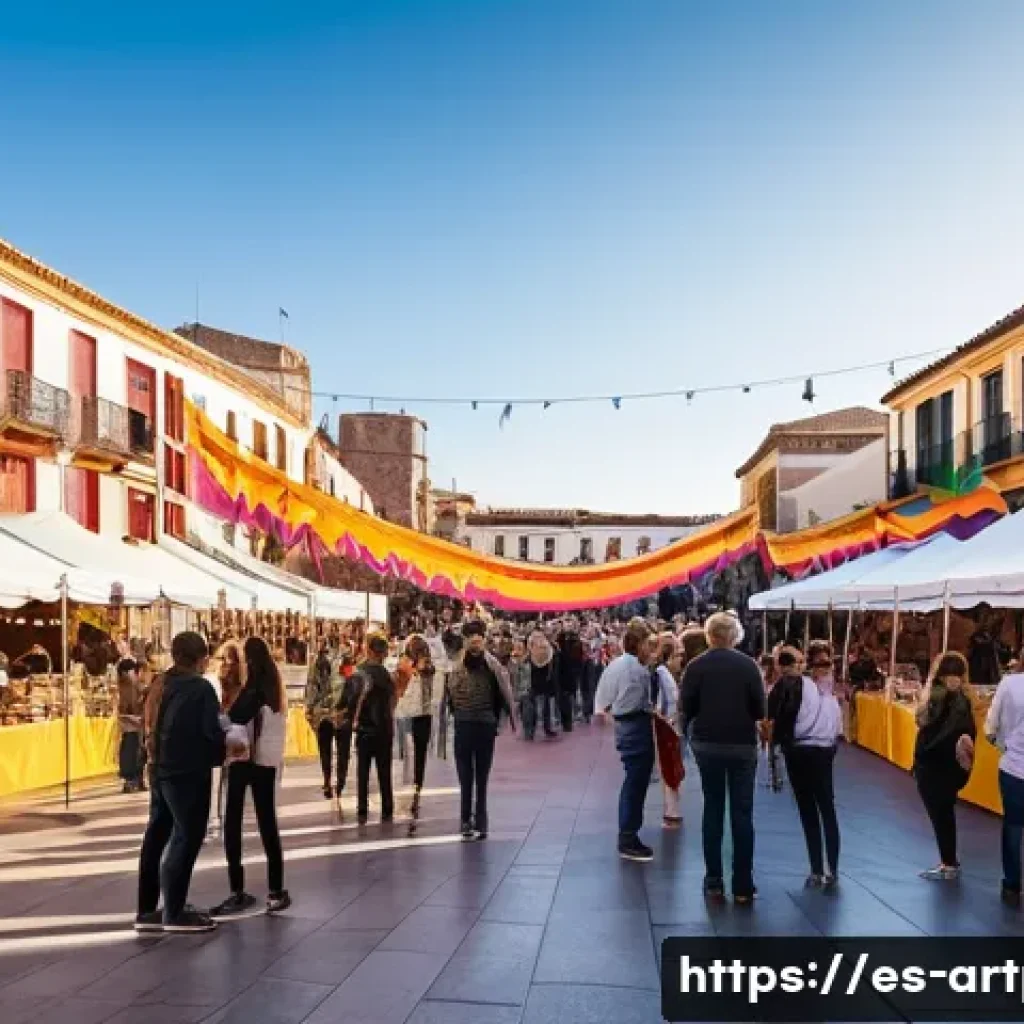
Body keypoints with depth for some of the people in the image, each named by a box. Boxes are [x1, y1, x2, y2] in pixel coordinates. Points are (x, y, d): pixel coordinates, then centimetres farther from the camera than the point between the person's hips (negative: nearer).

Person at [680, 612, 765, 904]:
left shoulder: (696, 666, -7)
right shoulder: (748, 665, -8)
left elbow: (686, 708, -7)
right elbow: (760, 710, -7)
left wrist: (686, 729, 14)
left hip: (707, 744, 1)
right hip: (743, 745, -1)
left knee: (712, 811, 11)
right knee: (742, 814, 5)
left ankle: (714, 882, 13)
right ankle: (743, 886, 6)